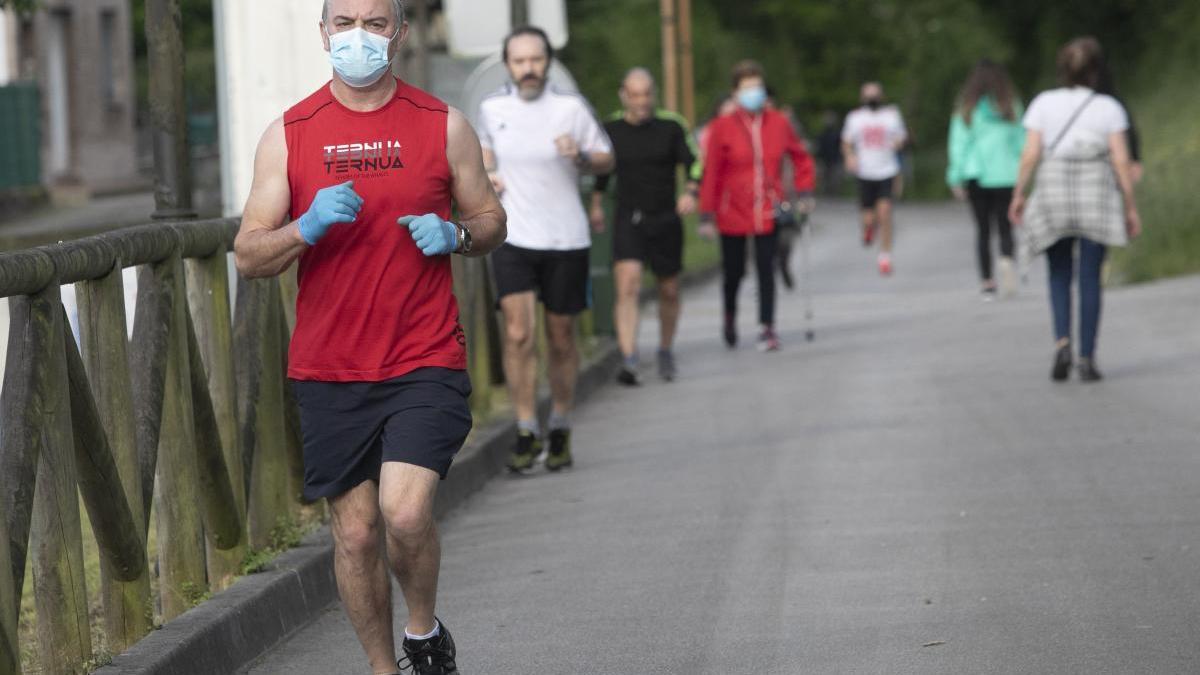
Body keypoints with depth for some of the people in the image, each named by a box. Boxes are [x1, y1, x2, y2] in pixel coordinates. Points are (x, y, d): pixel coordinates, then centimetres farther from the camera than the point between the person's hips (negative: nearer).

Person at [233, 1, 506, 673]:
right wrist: (307, 228, -18)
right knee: (356, 531, 5)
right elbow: (249, 256, 2)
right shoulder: (290, 133, 3)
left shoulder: (444, 125, 3)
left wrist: (453, 234, -9)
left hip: (425, 363, -2)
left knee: (405, 513, -18)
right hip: (329, 368, 2)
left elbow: (492, 221, 13)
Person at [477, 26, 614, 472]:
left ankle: (561, 430, 24)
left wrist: (580, 157, -17)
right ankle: (526, 433, -7)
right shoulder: (492, 109, 3)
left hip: (565, 239, -1)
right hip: (513, 239, 1)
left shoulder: (571, 108, -3)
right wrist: (487, 174, 5)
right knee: (517, 334, -13)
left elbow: (607, 161, 4)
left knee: (561, 338, 7)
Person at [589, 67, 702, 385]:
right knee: (628, 287, -18)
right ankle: (628, 361, -26)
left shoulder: (671, 126, -4)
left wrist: (691, 192, -26)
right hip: (628, 221, -1)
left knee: (669, 291, 11)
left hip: (665, 219, 1)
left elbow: (694, 162, -6)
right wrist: (596, 205, 27)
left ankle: (665, 350, 36)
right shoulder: (611, 128, 2)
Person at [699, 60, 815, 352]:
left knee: (766, 269, -5)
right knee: (734, 271, 8)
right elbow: (710, 173, -6)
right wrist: (707, 215, -8)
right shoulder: (722, 127, -6)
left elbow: (801, 158, 15)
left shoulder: (778, 123, 1)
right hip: (733, 213, -1)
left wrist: (804, 192, 6)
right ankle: (730, 316, 36)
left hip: (769, 212, 1)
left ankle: (766, 327, 1)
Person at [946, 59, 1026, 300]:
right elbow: (1021, 141, 4)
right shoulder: (1012, 107, 1)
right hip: (1005, 176, 0)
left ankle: (987, 282, 4)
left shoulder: (966, 109, 0)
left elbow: (958, 144, -1)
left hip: (976, 174, 0)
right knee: (1005, 228, 4)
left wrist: (956, 179, 3)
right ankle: (1007, 260, -27)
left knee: (982, 230, 8)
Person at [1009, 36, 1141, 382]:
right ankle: (1087, 359, 0)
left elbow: (1030, 154, -6)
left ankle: (1062, 341, -8)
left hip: (1054, 196, 1)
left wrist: (1018, 194, 5)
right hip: (1097, 197, -1)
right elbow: (1121, 161, -6)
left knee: (1059, 276, 14)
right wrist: (1131, 207, 0)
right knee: (1090, 279, 4)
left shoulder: (1043, 103, -1)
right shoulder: (1109, 107, -2)